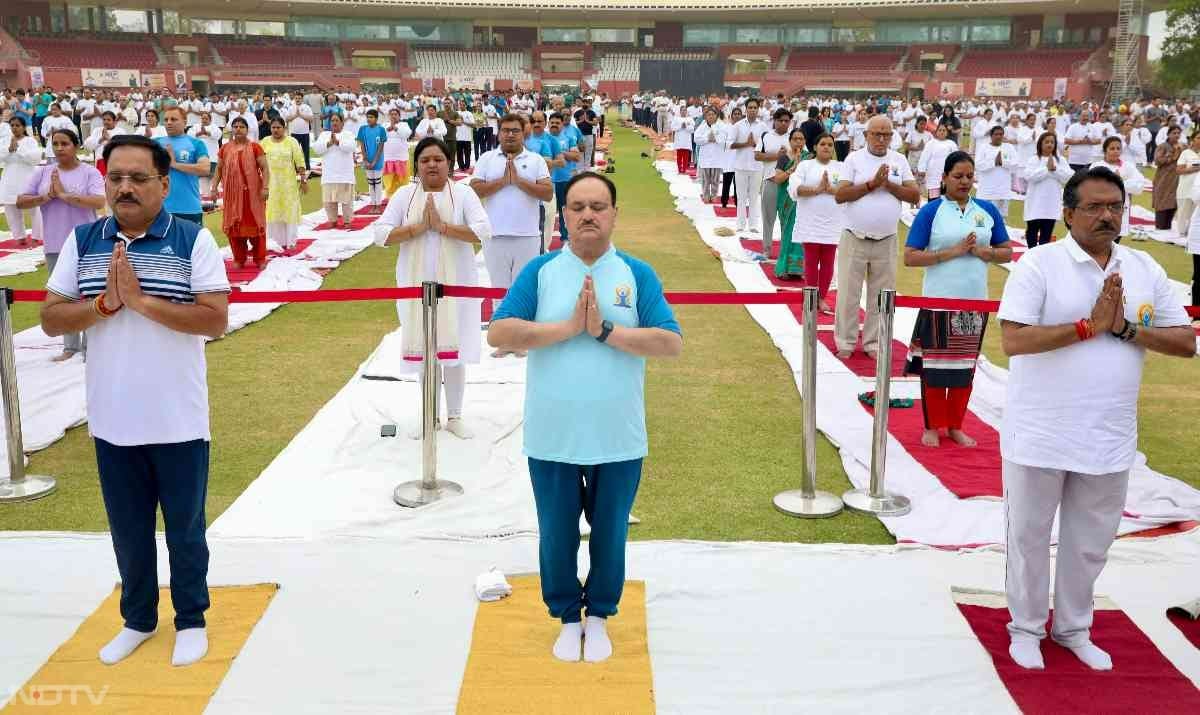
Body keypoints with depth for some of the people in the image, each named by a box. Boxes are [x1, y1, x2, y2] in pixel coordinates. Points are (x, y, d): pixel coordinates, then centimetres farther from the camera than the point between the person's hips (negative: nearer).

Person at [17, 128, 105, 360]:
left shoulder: (90, 172, -5)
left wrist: (64, 194, -19)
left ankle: (90, 345, 16)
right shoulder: (42, 172, 6)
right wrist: (48, 196, -13)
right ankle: (70, 345, 25)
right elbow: (20, 202, 2)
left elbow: (99, 202, -20)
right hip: (54, 245, 4)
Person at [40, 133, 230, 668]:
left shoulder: (193, 240, -8)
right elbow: (51, 320, 0)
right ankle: (138, 619, 38)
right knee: (128, 531, 18)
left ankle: (191, 620, 32)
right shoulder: (82, 241, 2)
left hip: (178, 421, -3)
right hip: (112, 420, 3)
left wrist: (141, 300, -22)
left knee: (185, 529, 13)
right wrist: (106, 303, -17)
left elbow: (216, 321, -16)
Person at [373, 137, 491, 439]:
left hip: (455, 284, -2)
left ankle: (454, 416, 18)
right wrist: (419, 227, -15)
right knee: (424, 348, 9)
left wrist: (442, 225, -19)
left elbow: (483, 231, -14)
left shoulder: (463, 193, -2)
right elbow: (381, 233, -4)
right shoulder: (404, 195, 3)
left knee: (454, 347, 3)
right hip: (418, 284, 2)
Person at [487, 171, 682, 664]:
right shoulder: (540, 271, 0)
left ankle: (599, 616, 37)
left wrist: (606, 331, -18)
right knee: (557, 535, 14)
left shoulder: (637, 274, -1)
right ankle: (567, 618, 35)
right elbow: (499, 334, -11)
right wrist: (569, 327, -17)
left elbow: (672, 343, -10)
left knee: (610, 534, 15)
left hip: (619, 439, 0)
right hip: (551, 438, 0)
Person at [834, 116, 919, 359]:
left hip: (886, 241, 2)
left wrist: (888, 184, -12)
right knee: (848, 293, 3)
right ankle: (845, 343, 15)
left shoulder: (900, 161, 7)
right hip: (854, 238, -2)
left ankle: (873, 343, 20)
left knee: (881, 296, 9)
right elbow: (840, 195, -10)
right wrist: (872, 184, -16)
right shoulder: (854, 158, -1)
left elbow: (914, 195, 0)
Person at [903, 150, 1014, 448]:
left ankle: (955, 426, 21)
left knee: (965, 366, 9)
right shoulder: (931, 211, -3)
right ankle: (932, 426, 15)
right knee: (935, 366, 1)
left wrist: (981, 251, -9)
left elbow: (1007, 253, 11)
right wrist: (952, 252, -16)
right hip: (938, 301, -3)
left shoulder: (988, 210, 8)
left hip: (976, 301, 4)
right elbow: (910, 257, -9)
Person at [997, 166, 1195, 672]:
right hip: (1040, 434, -4)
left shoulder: (1146, 270, 4)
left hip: (1110, 437, 4)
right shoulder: (1040, 264, -10)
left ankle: (1073, 627, 37)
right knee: (1029, 535, 11)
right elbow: (1013, 340, -19)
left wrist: (1126, 328, -12)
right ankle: (1026, 627, 30)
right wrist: (1089, 325, -21)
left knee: (1090, 541, 17)